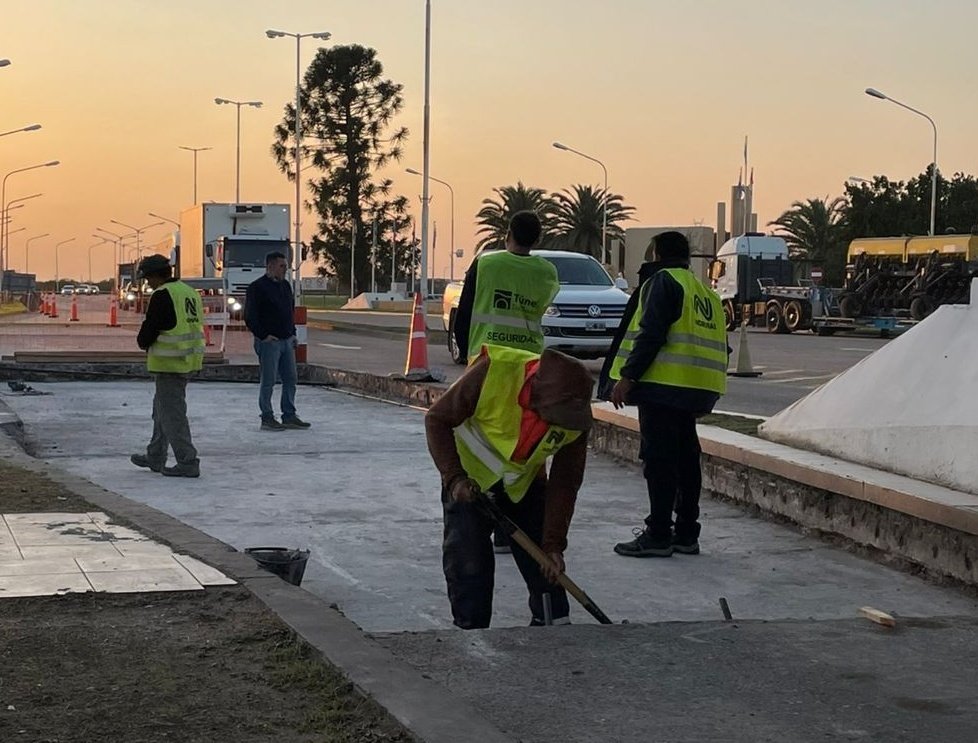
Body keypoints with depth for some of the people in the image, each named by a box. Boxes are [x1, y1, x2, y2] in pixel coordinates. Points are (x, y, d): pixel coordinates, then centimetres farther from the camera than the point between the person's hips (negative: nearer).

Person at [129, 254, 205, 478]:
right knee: (162, 408, 21)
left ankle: (187, 463, -4)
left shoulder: (162, 295, -15)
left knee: (172, 413, -4)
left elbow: (149, 329, -15)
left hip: (169, 363, -10)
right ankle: (155, 457, 31)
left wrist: (143, 343, 8)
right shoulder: (190, 292, 13)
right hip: (188, 360, 10)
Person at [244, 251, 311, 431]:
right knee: (268, 381, -3)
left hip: (287, 341, 8)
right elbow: (250, 316, -14)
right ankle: (267, 418, 4)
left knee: (290, 379, 9)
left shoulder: (285, 286, 15)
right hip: (269, 342, -8)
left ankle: (289, 416, 17)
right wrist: (263, 335, -16)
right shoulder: (257, 287, -10)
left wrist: (292, 333, 14)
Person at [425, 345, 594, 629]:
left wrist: (554, 544, -15)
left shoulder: (576, 416, -23)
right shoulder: (493, 372, -35)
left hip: (525, 483, 3)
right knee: (468, 563, -8)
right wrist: (454, 477, -29)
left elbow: (564, 483, -13)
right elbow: (437, 419, -21)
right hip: (470, 480, -3)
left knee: (543, 561, 2)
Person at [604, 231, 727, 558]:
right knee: (685, 458, 13)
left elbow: (651, 334, -17)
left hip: (664, 384, -8)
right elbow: (719, 345, 21)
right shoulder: (706, 291, 21)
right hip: (696, 390, 9)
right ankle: (686, 534, 16)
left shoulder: (663, 281, -5)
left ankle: (658, 535, -6)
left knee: (659, 459, -6)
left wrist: (627, 377, -17)